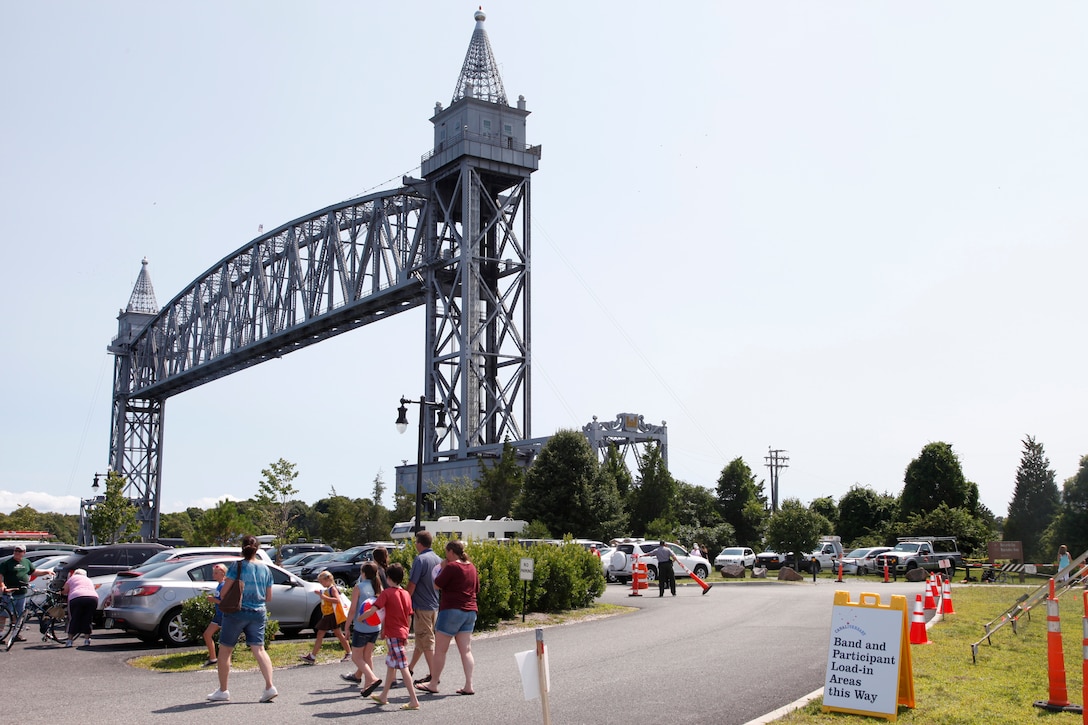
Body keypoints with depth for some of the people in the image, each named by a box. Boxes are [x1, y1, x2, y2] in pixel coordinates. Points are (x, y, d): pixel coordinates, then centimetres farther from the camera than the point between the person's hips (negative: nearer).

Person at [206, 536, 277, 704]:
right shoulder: (265, 568, 5)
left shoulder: (238, 567, -10)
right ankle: (270, 687, -9)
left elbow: (224, 592, -10)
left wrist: (223, 598, 11)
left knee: (225, 650, 9)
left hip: (236, 612, -4)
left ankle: (223, 691, 14)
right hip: (258, 614, 4)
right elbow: (268, 597, 10)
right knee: (259, 649, 4)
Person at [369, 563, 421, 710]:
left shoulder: (386, 593, -11)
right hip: (402, 633, 8)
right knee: (390, 664, 20)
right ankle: (383, 696, 31)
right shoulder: (406, 594, 10)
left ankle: (414, 700, -13)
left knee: (402, 667, -9)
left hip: (393, 634, -8)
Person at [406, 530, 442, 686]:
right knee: (422, 638, 18)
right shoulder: (438, 559, 8)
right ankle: (410, 668, 31)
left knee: (426, 640, -3)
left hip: (422, 606, -8)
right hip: (435, 605, 8)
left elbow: (412, 584, -17)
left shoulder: (420, 559, -15)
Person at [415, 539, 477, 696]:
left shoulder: (452, 566, -12)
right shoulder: (471, 567, 11)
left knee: (440, 650, 3)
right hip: (470, 611, 7)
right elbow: (476, 589, 20)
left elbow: (437, 584, -9)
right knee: (466, 650, 5)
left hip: (452, 610, -7)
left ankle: (433, 684, 10)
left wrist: (442, 569, 3)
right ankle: (469, 686, -1)